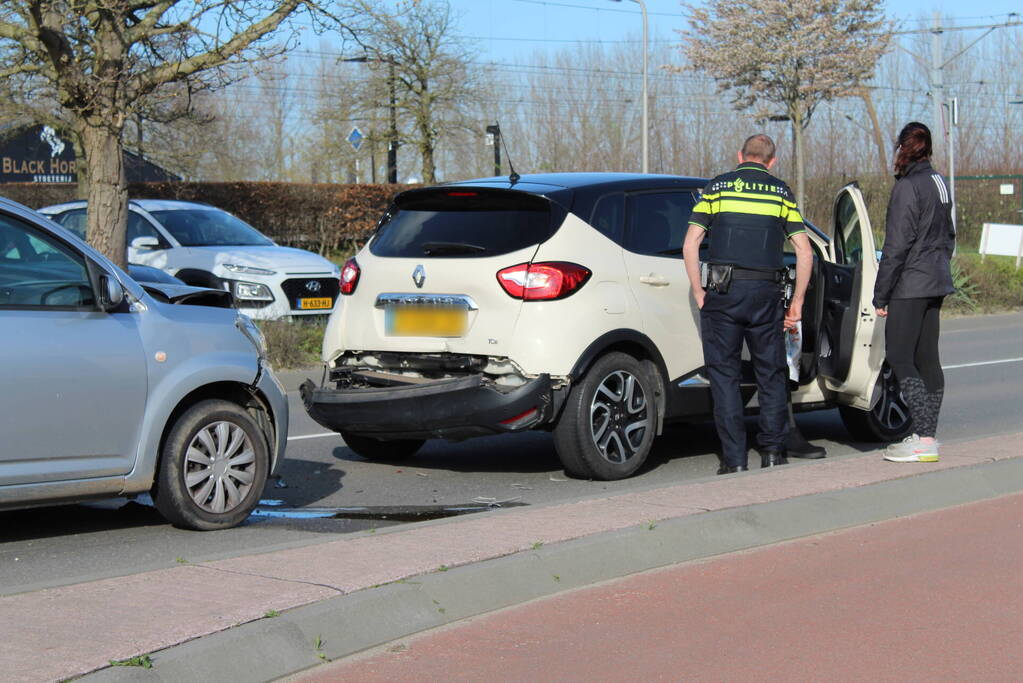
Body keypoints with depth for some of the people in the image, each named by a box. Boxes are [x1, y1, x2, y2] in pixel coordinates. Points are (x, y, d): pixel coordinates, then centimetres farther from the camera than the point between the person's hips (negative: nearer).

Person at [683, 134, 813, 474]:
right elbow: (804, 251, 5)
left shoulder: (717, 187, 8)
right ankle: (772, 452, 11)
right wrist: (797, 302, 11)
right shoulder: (781, 192, 10)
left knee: (724, 374, 4)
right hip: (765, 292, 1)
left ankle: (734, 459, 1)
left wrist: (699, 293, 6)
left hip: (722, 292, -1)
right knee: (771, 373, 13)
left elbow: (690, 244, 1)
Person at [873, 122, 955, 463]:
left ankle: (925, 439, -15)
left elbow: (897, 246, -17)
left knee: (899, 358, -8)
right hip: (936, 283, 9)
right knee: (927, 358, 11)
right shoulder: (939, 183, 13)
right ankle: (928, 435, 14)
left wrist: (880, 295, -13)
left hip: (911, 284, -9)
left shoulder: (908, 186, -14)